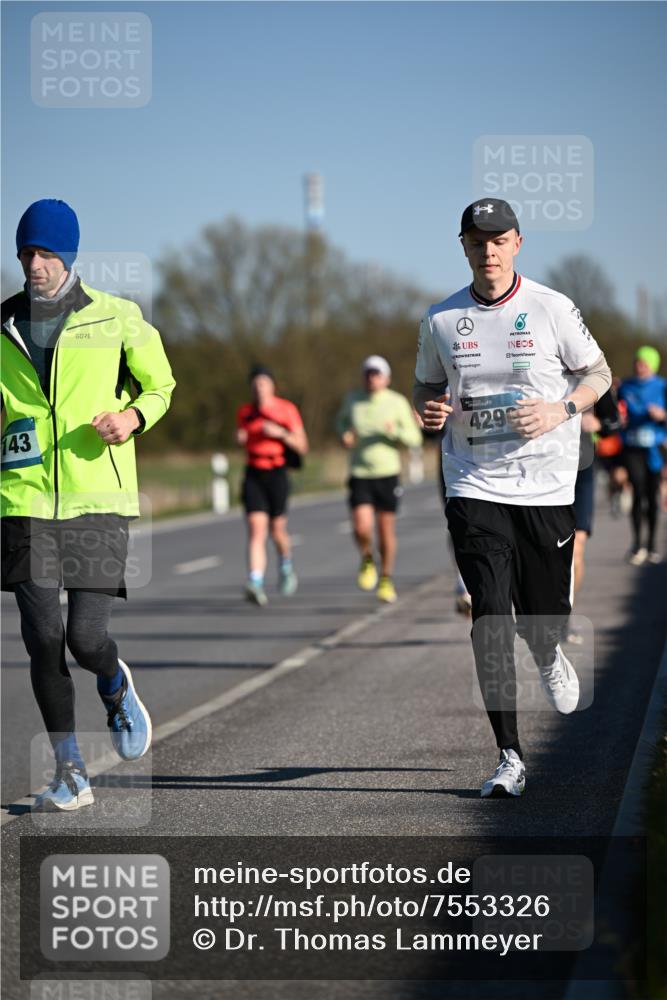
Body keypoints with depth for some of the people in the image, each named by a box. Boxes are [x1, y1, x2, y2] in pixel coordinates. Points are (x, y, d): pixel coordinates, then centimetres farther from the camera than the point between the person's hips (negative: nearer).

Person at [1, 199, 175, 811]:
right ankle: (70, 773, 8)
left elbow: (160, 385, 13)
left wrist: (133, 418, -7)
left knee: (86, 638, -10)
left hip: (97, 501, -2)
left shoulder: (116, 319, 2)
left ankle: (117, 692, 28)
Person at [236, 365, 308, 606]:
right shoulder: (245, 412, 8)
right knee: (256, 530, -13)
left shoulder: (287, 410, -1)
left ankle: (286, 567, 40)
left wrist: (280, 433, -16)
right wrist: (240, 438, -1)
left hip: (277, 474, -2)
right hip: (253, 475, 2)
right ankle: (255, 585, -24)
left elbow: (302, 447, -1)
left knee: (277, 530, 6)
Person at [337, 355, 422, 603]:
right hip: (360, 474, 1)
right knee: (362, 528, -16)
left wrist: (396, 432, -23)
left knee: (386, 530, 7)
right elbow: (341, 420, 21)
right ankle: (367, 561, 17)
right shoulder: (352, 399, -1)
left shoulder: (398, 403, -7)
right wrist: (344, 435, -1)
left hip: (388, 473, 0)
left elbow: (415, 439, -3)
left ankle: (386, 579, 28)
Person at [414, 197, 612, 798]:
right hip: (474, 488, 1)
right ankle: (509, 758, -6)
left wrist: (561, 411, -12)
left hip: (546, 485, 0)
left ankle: (548, 656, 46)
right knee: (490, 620, -10)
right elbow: (427, 385, 18)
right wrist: (430, 409, -6)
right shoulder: (441, 320, 3)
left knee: (544, 621, 6)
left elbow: (599, 375, 7)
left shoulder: (552, 309, -3)